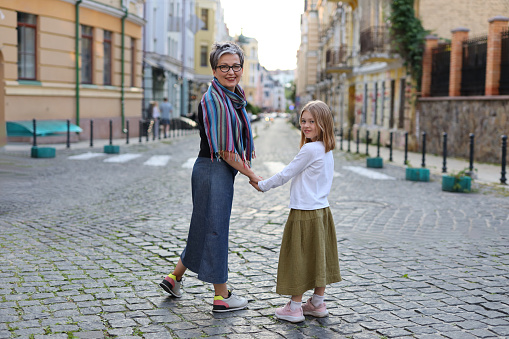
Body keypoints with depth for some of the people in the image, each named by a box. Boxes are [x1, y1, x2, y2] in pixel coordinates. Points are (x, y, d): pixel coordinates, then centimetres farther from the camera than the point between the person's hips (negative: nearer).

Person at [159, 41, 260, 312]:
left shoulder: (234, 98, 11)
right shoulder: (213, 100, -18)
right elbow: (224, 150, -20)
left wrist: (246, 163, 11)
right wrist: (251, 175, -13)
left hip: (223, 171, 9)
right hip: (213, 171, -9)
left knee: (206, 228, 18)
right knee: (215, 229, 2)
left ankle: (175, 277, 33)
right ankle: (222, 297, 14)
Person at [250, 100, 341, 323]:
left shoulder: (310, 149, -19)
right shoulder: (326, 150, 9)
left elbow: (286, 174, -13)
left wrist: (262, 185, 0)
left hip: (304, 213, -9)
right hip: (321, 210, 9)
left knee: (299, 259, 1)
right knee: (317, 257, 14)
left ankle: (295, 308, 9)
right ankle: (318, 304, 24)